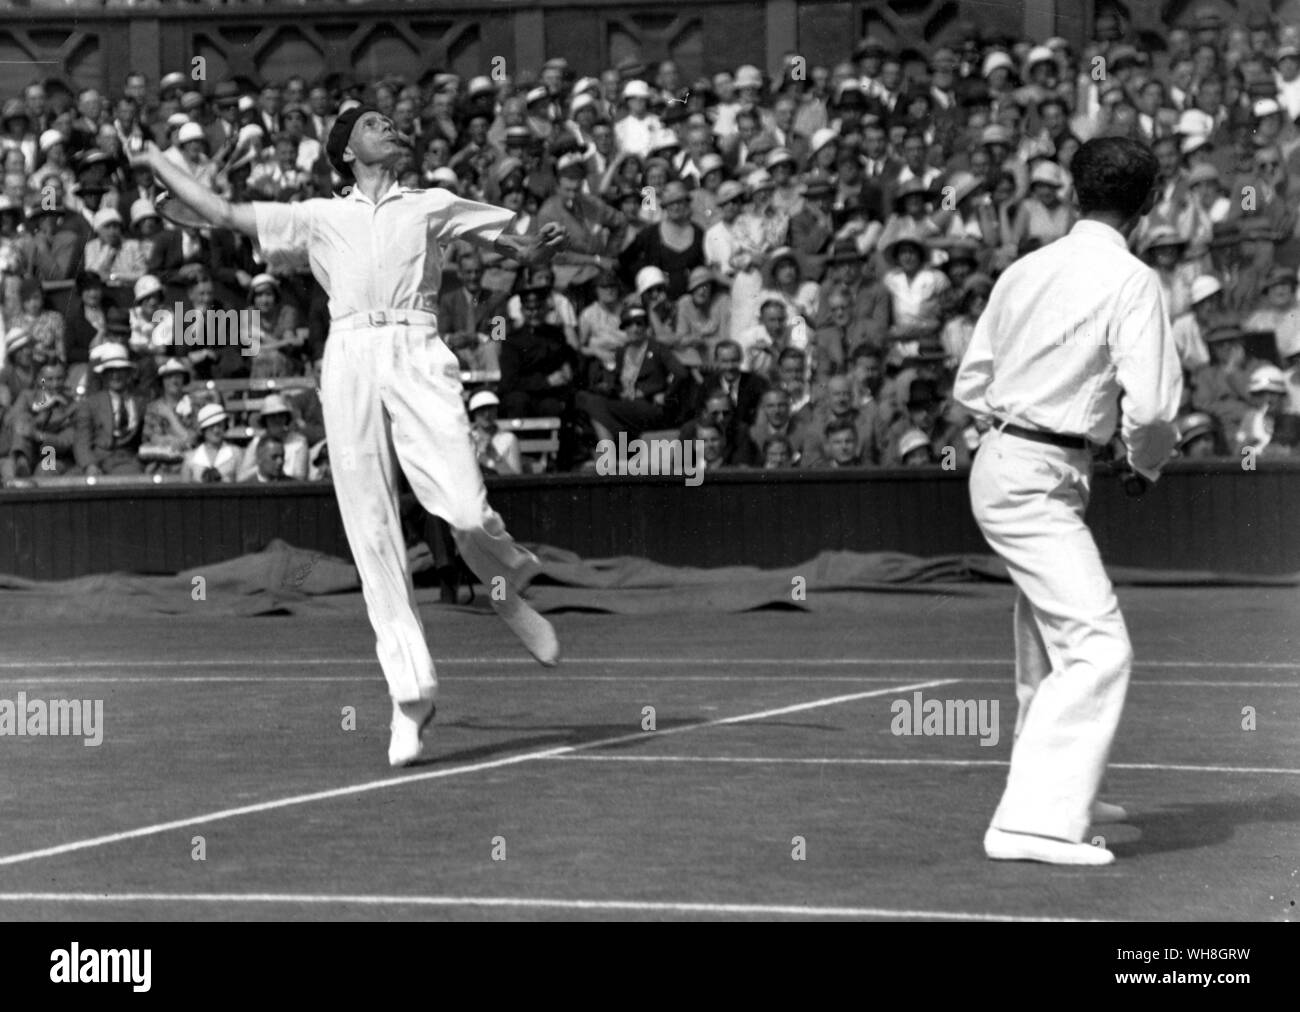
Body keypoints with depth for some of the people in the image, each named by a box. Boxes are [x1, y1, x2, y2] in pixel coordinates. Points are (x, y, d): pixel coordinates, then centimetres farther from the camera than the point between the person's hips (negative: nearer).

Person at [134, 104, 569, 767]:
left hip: (417, 357, -1)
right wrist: (155, 161, 32)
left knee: (465, 510, -21)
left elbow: (515, 243, 22)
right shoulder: (319, 217, 24)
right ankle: (411, 689, -2)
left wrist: (532, 252, -2)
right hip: (349, 359, 1)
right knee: (373, 539, -6)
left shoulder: (430, 207, 22)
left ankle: (508, 586, 12)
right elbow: (223, 214, 27)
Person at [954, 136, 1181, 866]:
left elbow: (972, 385, 15)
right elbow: (1151, 406, -19)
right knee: (1099, 649, -14)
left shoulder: (1025, 271, 8)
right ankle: (1033, 821, -22)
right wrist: (1152, 459, 1)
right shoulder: (1132, 281, -14)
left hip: (1001, 464, 9)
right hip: (1041, 483, -9)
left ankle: (1064, 792, 39)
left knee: (1052, 641, 24)